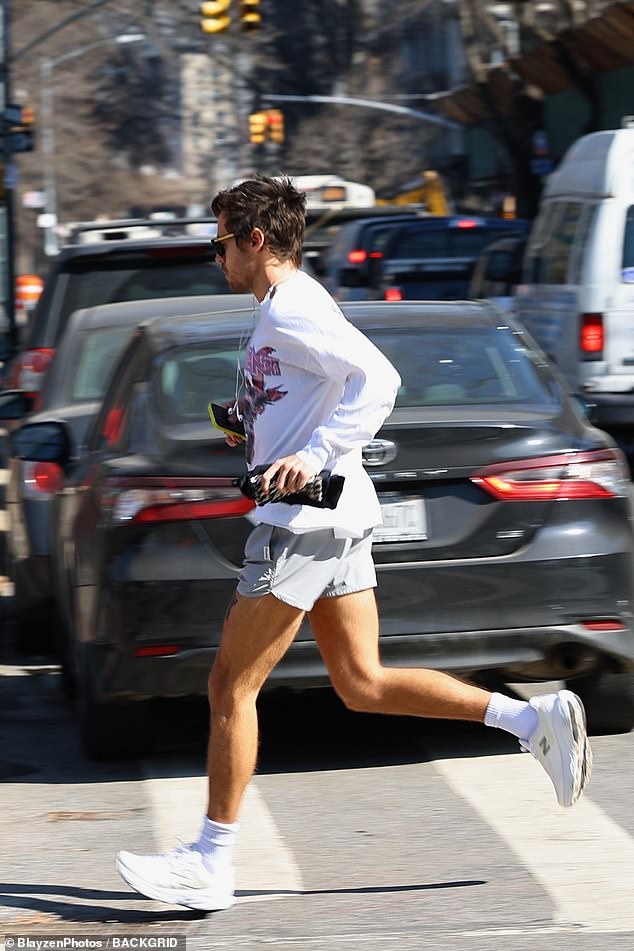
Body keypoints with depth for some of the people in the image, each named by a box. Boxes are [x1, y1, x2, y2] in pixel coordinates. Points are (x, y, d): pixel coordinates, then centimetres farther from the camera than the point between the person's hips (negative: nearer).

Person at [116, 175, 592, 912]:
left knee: (231, 686, -3)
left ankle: (210, 864, 3)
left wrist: (311, 457, -31)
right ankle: (536, 718, 3)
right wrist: (255, 430, 16)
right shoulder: (283, 309, 18)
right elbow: (334, 395, 27)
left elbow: (377, 380, -25)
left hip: (304, 519, -10)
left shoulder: (290, 311, -13)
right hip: (337, 519, 10)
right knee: (361, 684, 10)